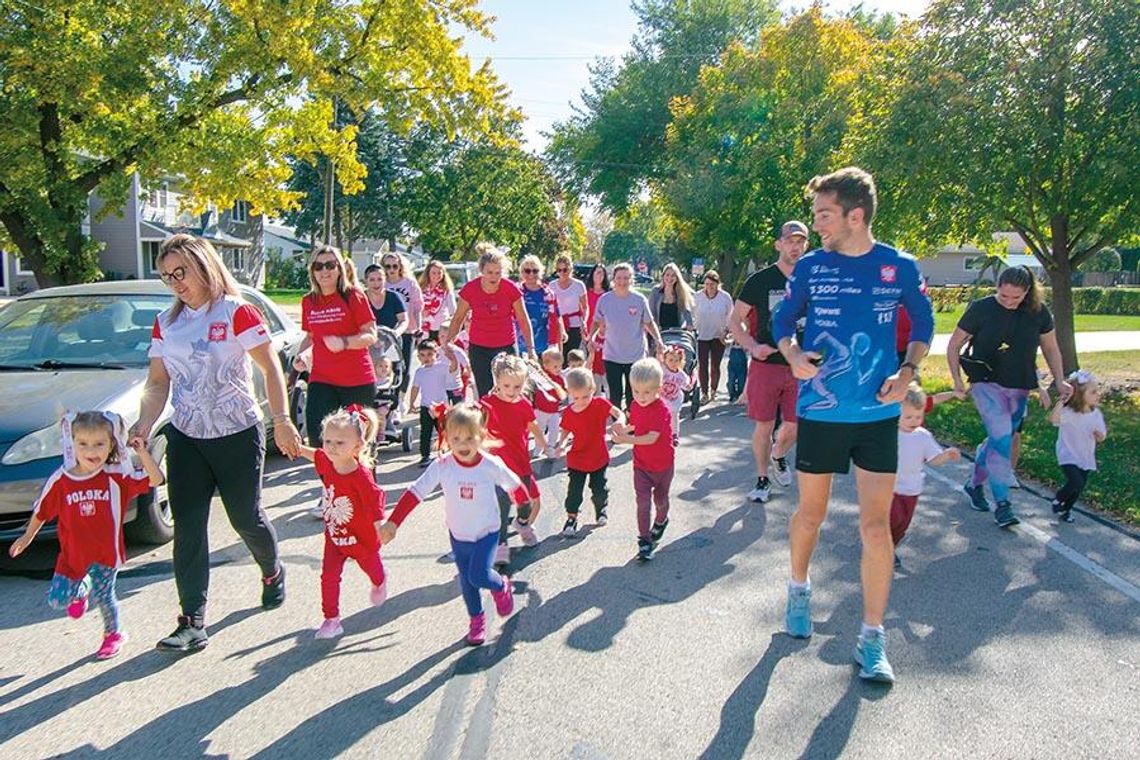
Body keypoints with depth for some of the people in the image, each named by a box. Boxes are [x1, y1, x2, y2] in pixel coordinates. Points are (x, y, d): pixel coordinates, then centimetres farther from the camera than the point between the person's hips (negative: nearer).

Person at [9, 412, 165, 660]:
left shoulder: (117, 476, -11)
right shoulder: (60, 480, -7)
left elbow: (155, 480, -19)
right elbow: (42, 510, 8)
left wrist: (142, 452, -28)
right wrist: (27, 537, 18)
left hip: (106, 552, -2)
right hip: (72, 553, 2)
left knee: (103, 596, 3)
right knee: (56, 599, -1)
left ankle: (114, 634, 32)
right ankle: (81, 588, 35)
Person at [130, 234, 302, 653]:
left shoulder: (235, 312, -9)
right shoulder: (166, 322, 8)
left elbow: (271, 368, -12)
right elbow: (158, 382, 9)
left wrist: (281, 421, -20)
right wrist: (144, 424, -7)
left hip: (237, 434, -5)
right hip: (185, 437, 5)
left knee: (246, 518, 8)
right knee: (188, 527, 0)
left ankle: (273, 573, 38)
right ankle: (192, 622, 4)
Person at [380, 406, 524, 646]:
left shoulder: (492, 465, -21)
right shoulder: (442, 467, -21)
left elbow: (514, 486, -3)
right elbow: (415, 493, -21)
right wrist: (392, 523, -26)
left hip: (487, 532, -2)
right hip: (458, 535, 2)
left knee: (478, 575, -18)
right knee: (466, 580, 14)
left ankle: (501, 586, 16)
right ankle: (476, 620, 37)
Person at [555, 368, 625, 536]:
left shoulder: (600, 403, -16)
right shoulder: (568, 412, -11)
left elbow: (618, 413, -22)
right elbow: (565, 431, 4)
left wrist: (620, 421, -45)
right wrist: (562, 444, -14)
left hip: (599, 458, 0)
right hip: (576, 460, 0)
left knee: (600, 489, 14)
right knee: (574, 491, 5)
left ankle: (601, 509, 43)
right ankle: (571, 517, 26)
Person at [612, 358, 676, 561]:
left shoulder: (662, 410, -26)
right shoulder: (635, 405, -6)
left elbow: (652, 438, -32)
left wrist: (627, 440, -42)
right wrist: (623, 429, -15)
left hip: (663, 464, -3)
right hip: (641, 463, 3)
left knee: (660, 499, 19)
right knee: (642, 501, -5)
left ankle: (661, 521, 50)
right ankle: (644, 541, 3)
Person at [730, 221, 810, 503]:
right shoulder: (760, 280, -4)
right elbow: (735, 320, -1)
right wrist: (753, 347, -16)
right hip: (766, 363, -2)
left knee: (795, 426, 5)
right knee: (764, 426, 3)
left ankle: (778, 456, 38)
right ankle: (762, 479, 22)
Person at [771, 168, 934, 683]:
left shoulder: (900, 268, -2)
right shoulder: (810, 267, -1)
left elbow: (923, 323, 11)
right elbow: (783, 319, 10)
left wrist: (907, 372, -5)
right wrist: (793, 356, -11)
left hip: (877, 414, -1)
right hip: (818, 411, 1)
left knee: (876, 524, -3)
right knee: (810, 514, 13)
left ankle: (872, 639, 10)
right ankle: (799, 588, 41)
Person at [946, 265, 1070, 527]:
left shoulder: (1039, 312, -1)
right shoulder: (981, 309, -9)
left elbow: (1050, 348, 12)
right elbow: (954, 345, -1)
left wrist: (1059, 380, 4)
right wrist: (957, 379, -7)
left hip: (1019, 388, 4)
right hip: (986, 384, -4)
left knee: (998, 440, 12)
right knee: (1001, 437, -18)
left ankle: (975, 485, 34)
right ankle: (1002, 505, -13)